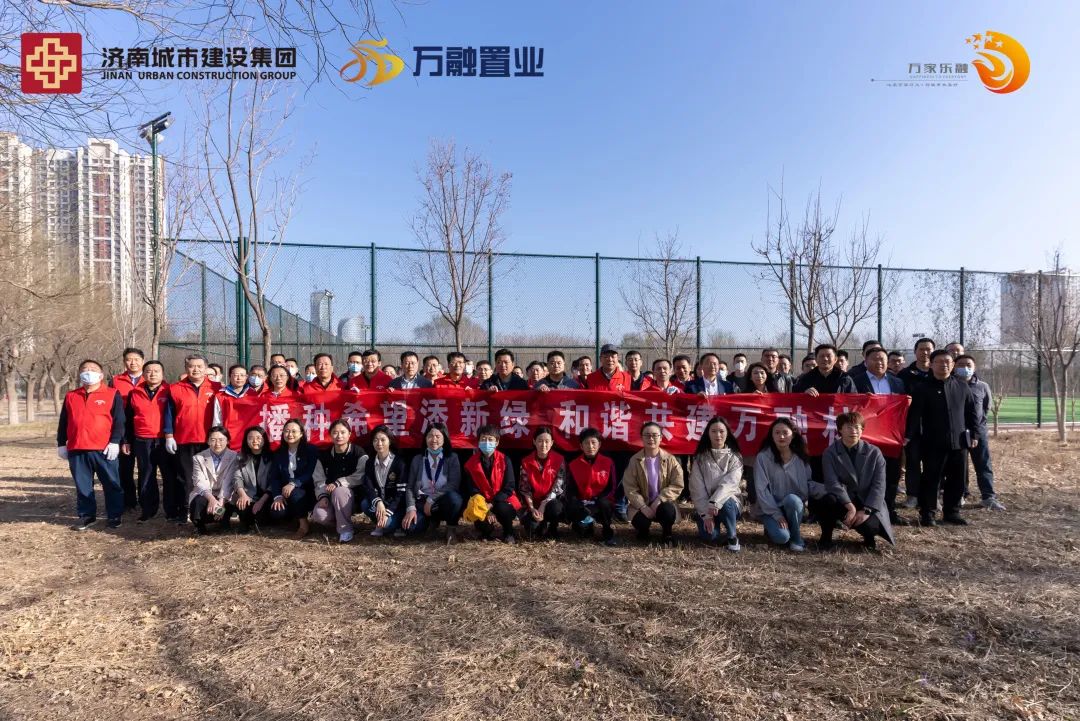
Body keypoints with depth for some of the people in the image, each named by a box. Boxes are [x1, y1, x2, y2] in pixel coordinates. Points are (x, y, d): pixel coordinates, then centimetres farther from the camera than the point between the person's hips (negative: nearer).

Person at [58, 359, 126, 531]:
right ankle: (87, 515, 22)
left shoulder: (113, 394, 1)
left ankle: (115, 516, 12)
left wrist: (115, 442, -12)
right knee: (82, 486, 10)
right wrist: (61, 444, 12)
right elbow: (63, 423, 18)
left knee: (112, 484, 2)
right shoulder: (70, 396, 14)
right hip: (76, 450, 4)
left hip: (104, 449, -4)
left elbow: (119, 421, -4)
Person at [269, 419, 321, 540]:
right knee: (276, 512, -26)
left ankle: (304, 525, -14)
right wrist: (278, 496, -16)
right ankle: (297, 516, 7)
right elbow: (274, 477, 1)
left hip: (306, 493, -3)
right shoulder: (278, 453, 9)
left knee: (294, 493, -36)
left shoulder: (311, 450, -3)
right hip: (285, 494, 3)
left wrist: (294, 484, -32)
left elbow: (311, 474, -15)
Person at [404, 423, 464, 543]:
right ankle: (433, 521, 10)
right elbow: (410, 487, 3)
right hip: (422, 502, 3)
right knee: (410, 527, -26)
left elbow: (454, 484, -13)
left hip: (443, 501, -3)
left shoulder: (452, 458, -2)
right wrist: (411, 508, -13)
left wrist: (431, 500, -18)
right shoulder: (417, 459, 7)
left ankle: (451, 529, -8)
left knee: (453, 497, -38)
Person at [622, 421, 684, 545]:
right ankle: (643, 533, 11)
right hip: (642, 505, 0)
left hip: (663, 504, 0)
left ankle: (666, 534, 1)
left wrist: (659, 500, -21)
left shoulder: (670, 459, -4)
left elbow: (677, 485, -9)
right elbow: (629, 488, -8)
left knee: (668, 511, -34)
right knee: (639, 521, -30)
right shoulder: (634, 460, -4)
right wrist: (643, 507, -21)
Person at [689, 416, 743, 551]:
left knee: (725, 502, -36)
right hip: (705, 506, 0)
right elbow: (697, 489, -8)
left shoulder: (735, 458, -4)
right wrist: (706, 514, -19)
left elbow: (729, 483, -19)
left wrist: (714, 503, -33)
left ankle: (732, 536, -10)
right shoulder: (700, 458, -3)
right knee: (710, 536, -26)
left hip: (728, 503, 1)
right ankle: (708, 521, 10)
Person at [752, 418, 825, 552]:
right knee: (782, 537, -29)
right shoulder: (763, 457, -10)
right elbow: (761, 490, -12)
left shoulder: (800, 457, 1)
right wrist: (777, 515, -18)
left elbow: (808, 483, 6)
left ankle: (796, 537, -9)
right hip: (769, 509, -2)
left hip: (794, 505, 3)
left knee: (791, 499, -34)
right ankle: (773, 527, 9)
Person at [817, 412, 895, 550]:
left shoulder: (874, 452, 0)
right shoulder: (830, 453, -4)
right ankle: (826, 537, -4)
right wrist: (850, 507, -29)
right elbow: (833, 483, -16)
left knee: (869, 526, -32)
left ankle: (869, 536, 10)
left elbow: (879, 485, -7)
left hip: (869, 504, 1)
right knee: (825, 502, -35)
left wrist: (865, 510, -20)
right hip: (842, 501, 0)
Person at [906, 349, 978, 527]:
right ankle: (927, 513, 10)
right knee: (931, 479, 1)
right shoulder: (923, 388, -4)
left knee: (957, 480, 10)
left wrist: (974, 434, 10)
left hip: (958, 442, 4)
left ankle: (951, 512, 23)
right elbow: (914, 414, -8)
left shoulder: (962, 386, 8)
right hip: (933, 443, -4)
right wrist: (909, 436, -16)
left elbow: (971, 412, 14)